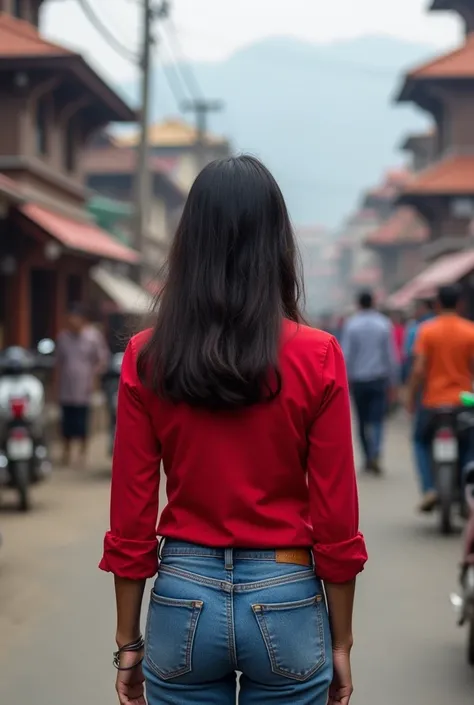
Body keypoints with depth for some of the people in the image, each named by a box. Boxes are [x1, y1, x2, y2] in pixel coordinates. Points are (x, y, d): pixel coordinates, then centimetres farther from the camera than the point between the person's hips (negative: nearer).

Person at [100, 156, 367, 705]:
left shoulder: (147, 358, -7)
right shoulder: (316, 358, -10)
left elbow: (130, 518, -3)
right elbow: (336, 521, -7)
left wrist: (128, 639, 8)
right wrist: (341, 642, 4)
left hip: (184, 601, 1)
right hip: (286, 603, -1)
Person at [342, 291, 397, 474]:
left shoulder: (351, 325, -4)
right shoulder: (384, 324, -2)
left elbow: (346, 355, -4)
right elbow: (390, 354, 1)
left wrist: (346, 378, 4)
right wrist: (392, 380, 9)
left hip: (358, 379, 0)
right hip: (379, 378, 0)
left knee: (363, 420, 11)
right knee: (377, 419, -3)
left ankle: (368, 457, 15)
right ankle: (375, 454, -22)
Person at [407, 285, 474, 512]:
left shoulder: (427, 330, -5)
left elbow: (419, 369, -10)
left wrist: (411, 397, 0)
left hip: (433, 400, -1)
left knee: (421, 440, 19)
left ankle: (429, 487, 1)